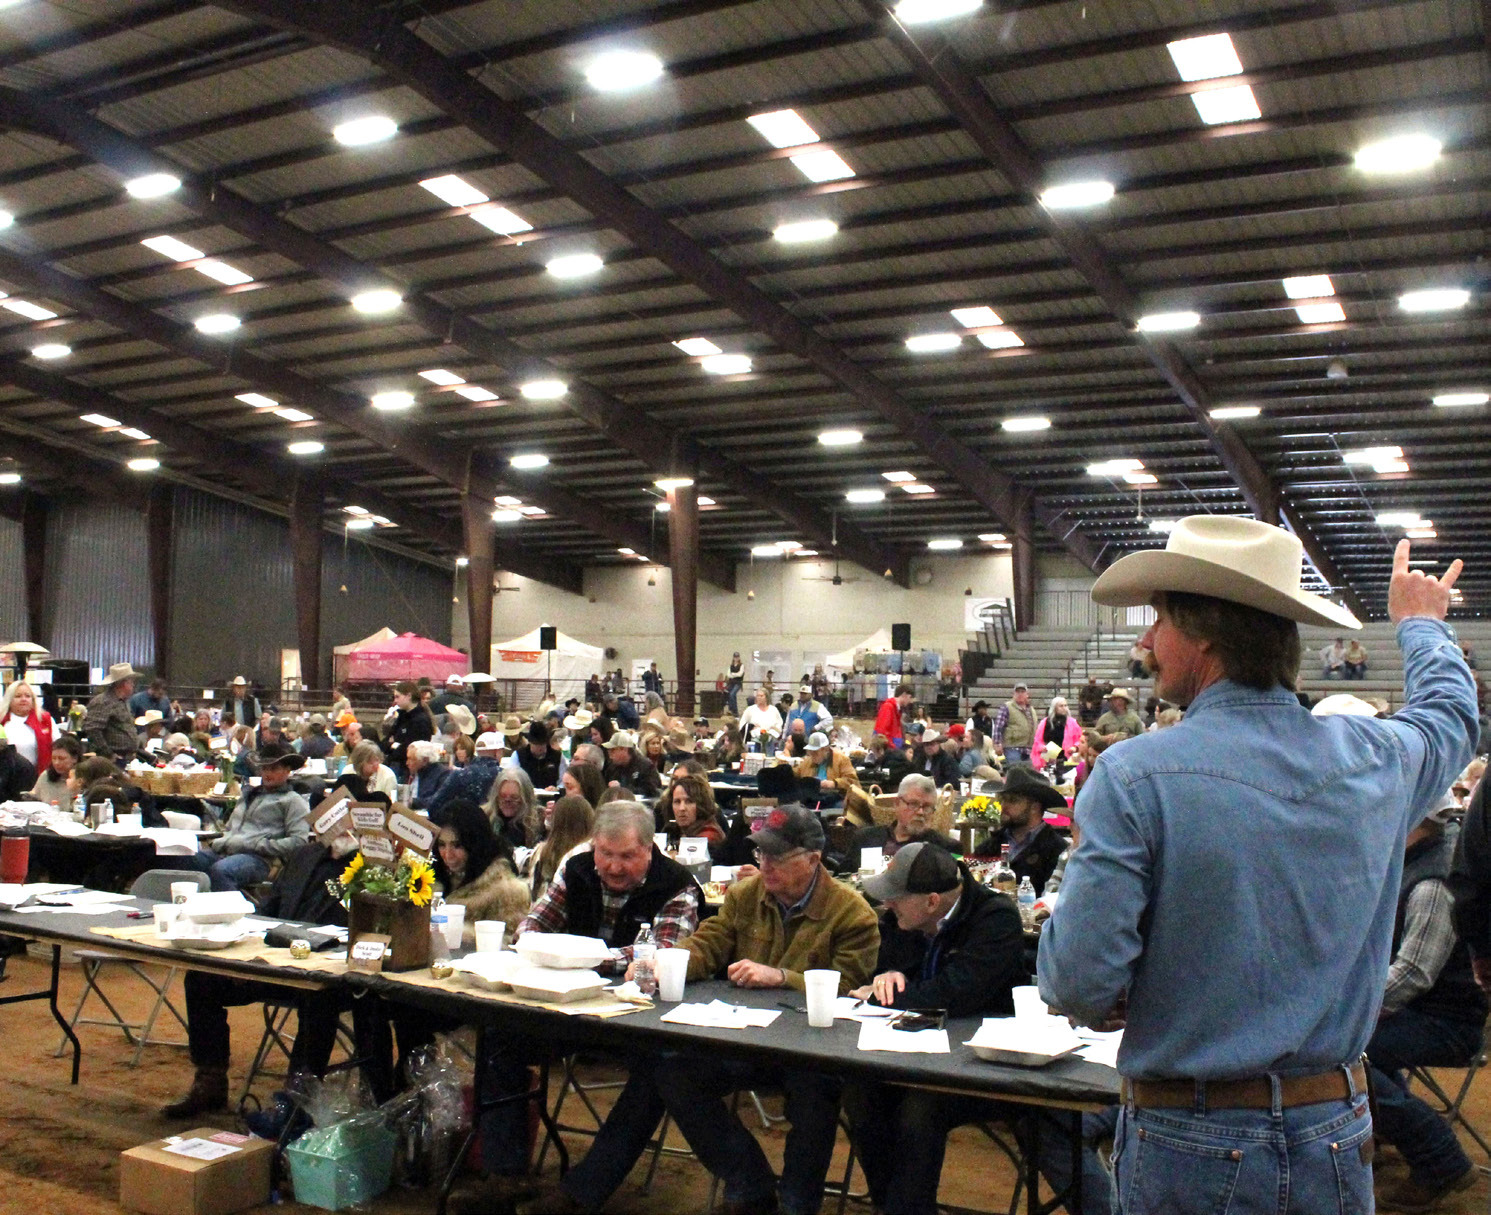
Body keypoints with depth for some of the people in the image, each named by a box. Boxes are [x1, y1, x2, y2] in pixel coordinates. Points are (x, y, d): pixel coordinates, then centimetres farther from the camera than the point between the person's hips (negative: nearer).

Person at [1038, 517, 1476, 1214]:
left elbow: (1079, 980, -22)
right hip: (1338, 1139, 4)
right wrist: (1420, 623, 41)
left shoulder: (1134, 777, -19)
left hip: (1193, 1150, -4)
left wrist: (1110, 1000, 2)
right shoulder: (1377, 759, -4)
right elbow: (1449, 713, 21)